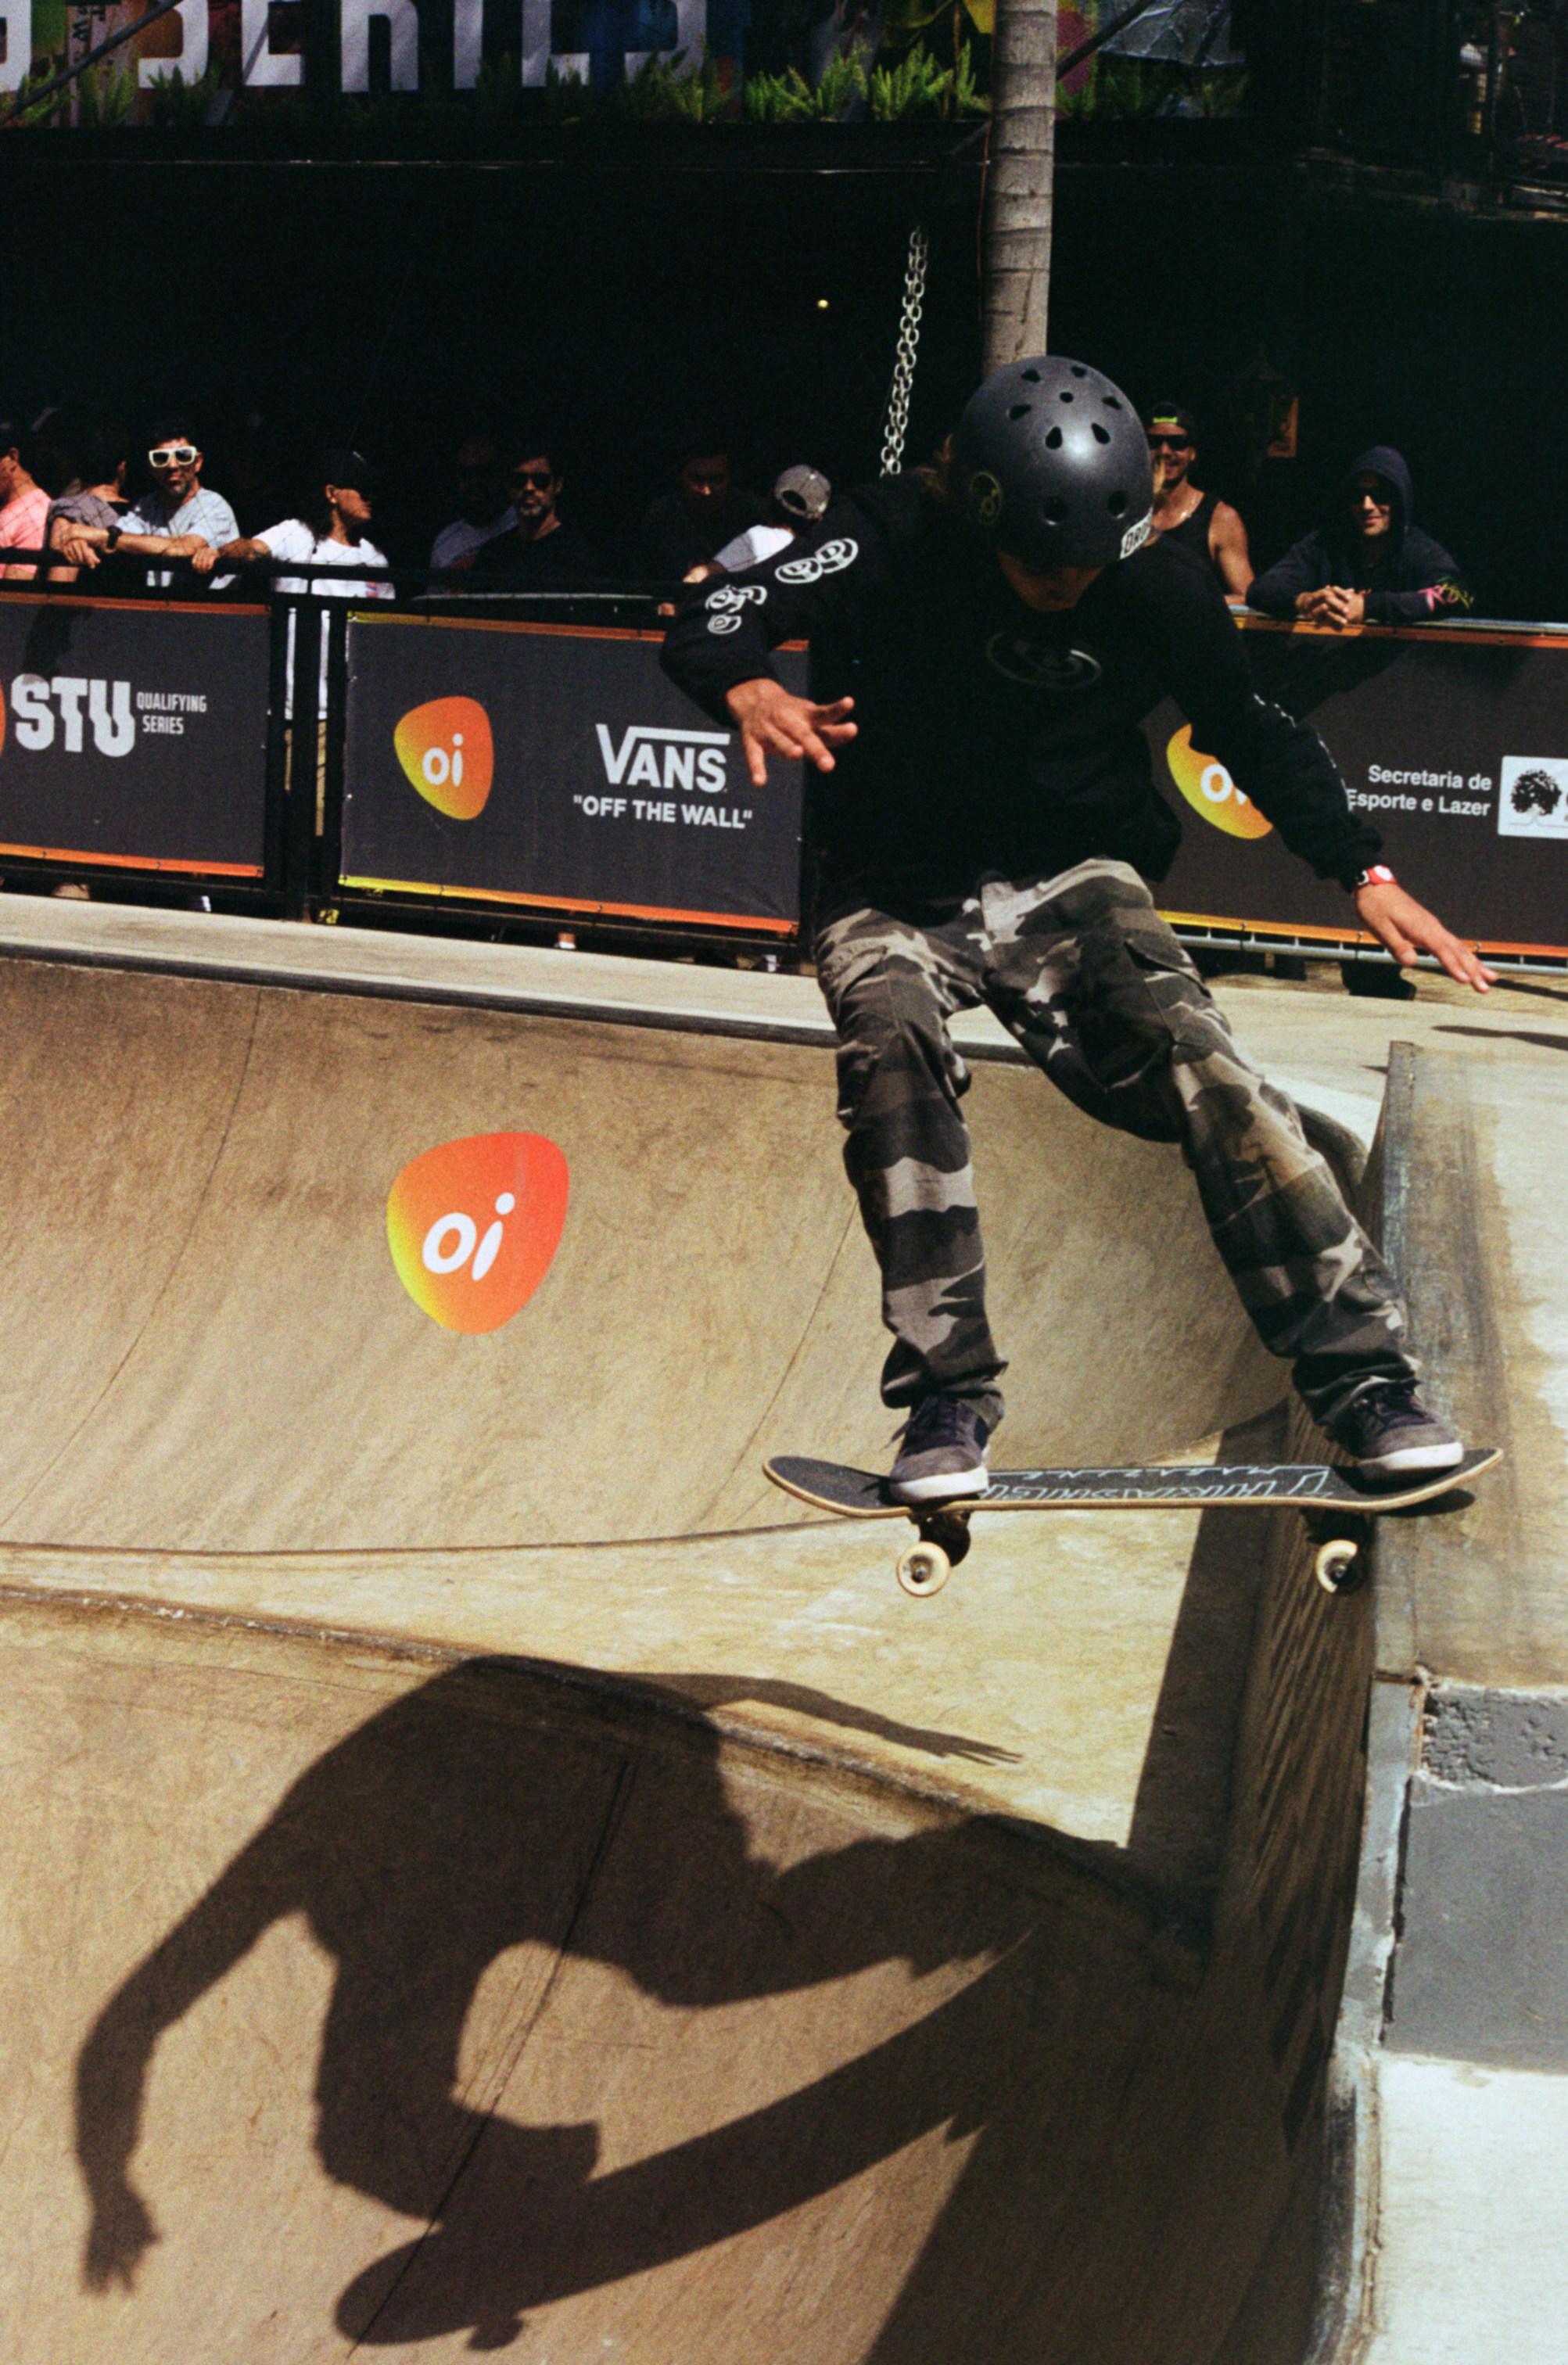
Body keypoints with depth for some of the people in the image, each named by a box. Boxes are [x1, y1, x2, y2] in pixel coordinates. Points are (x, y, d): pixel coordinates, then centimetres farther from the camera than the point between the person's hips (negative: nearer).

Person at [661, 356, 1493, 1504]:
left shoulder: (1160, 585, -7)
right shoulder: (898, 547, -14)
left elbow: (1255, 731, 8)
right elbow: (714, 621, -21)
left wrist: (1364, 870, 0)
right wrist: (747, 687, -45)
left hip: (1067, 884, 1)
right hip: (895, 894, -1)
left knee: (1197, 1058, -24)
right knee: (892, 1046, -32)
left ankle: (1365, 1377, -20)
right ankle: (948, 1397, -26)